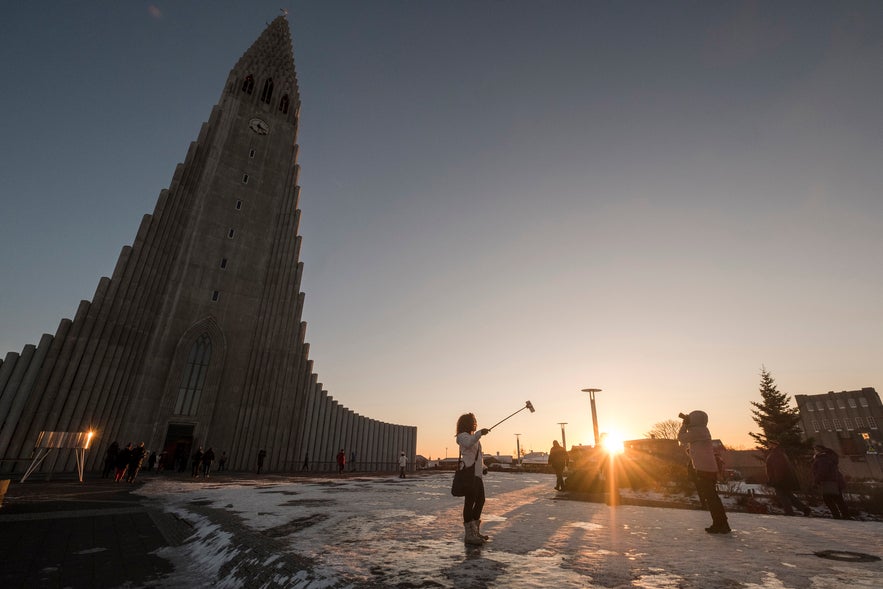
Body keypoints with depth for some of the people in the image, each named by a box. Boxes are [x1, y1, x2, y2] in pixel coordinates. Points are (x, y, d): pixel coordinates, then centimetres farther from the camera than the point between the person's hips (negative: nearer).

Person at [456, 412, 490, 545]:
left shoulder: (473, 436, 23)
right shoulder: (463, 436, -8)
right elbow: (468, 444, -33)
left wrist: (483, 467, 15)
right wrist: (479, 433, -39)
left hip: (477, 473, 10)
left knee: (480, 500, 15)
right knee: (470, 501, -8)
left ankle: (475, 531, 26)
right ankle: (469, 535, -2)